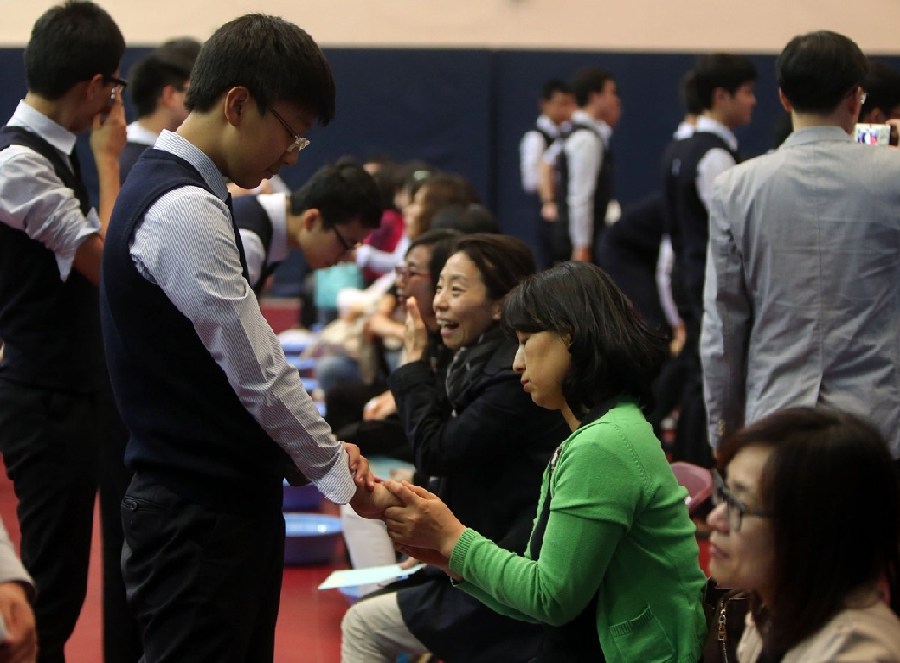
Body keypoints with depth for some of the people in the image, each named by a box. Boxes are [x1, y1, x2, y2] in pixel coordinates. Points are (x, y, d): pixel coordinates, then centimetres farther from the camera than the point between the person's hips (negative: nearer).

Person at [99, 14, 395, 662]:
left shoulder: (166, 190, 13)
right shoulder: (184, 213, -20)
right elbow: (259, 377, -18)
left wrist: (328, 451, 11)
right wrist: (343, 476, -5)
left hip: (227, 505, 10)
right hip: (200, 517, -10)